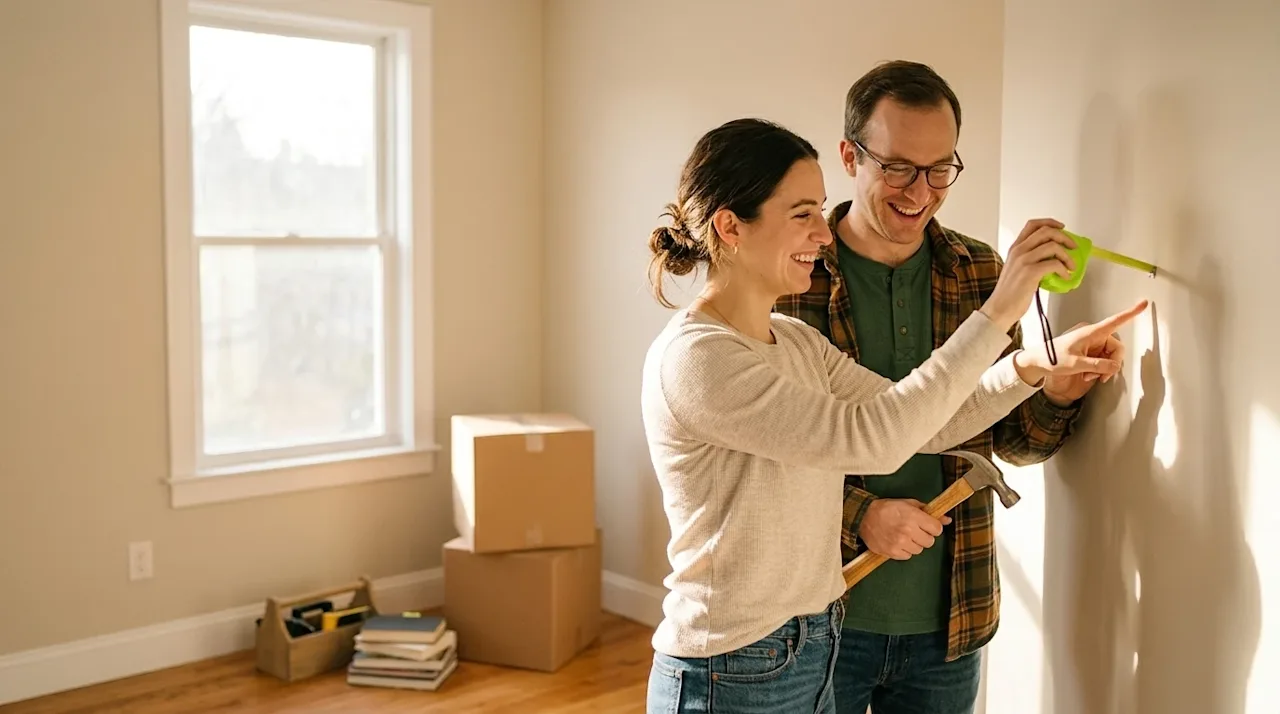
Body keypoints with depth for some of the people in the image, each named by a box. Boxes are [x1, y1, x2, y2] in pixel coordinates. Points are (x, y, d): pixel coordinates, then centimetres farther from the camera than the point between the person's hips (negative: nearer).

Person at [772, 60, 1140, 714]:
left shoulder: (982, 273, 2)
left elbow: (1011, 439, 8)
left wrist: (1056, 396, -12)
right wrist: (859, 514, -21)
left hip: (949, 623, 4)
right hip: (823, 618, -3)